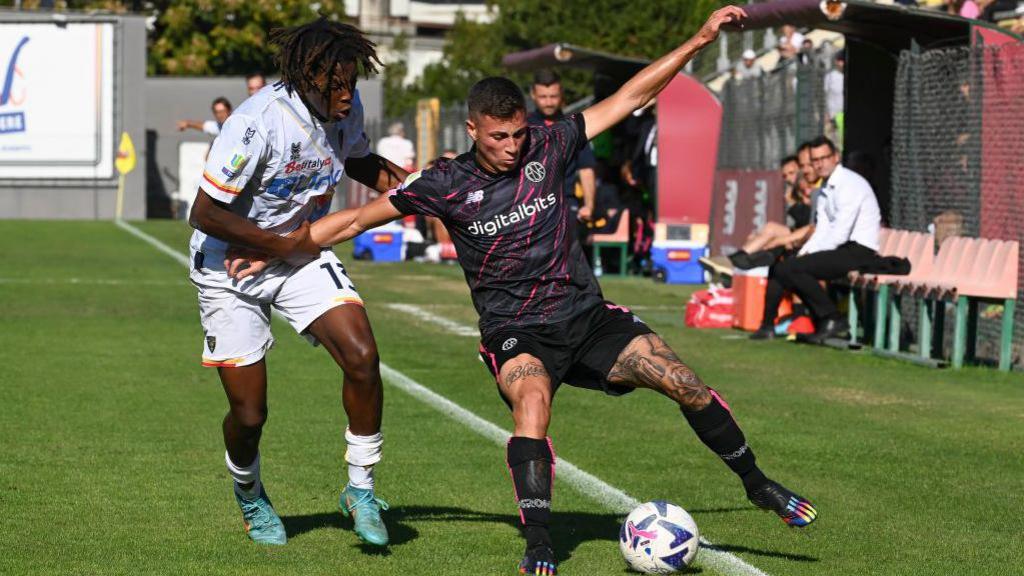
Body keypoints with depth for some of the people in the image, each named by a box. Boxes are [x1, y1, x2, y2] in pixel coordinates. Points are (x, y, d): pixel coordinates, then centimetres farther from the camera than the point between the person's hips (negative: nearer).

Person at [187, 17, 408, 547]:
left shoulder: (344, 106, -10)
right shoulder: (257, 124, -31)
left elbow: (358, 161, 14)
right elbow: (205, 214, -26)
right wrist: (285, 244, -19)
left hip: (302, 253, 5)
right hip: (231, 269, -5)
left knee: (361, 356, -18)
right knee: (249, 413, -1)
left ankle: (360, 489, 1)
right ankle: (249, 496, 33)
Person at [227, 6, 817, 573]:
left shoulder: (548, 147, -3)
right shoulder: (447, 184, -8)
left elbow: (630, 97, 1)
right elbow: (358, 219, -1)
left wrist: (702, 38, -2)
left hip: (586, 314, 3)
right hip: (515, 332, -3)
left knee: (686, 384, -6)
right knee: (532, 403, -35)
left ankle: (758, 485, 17)